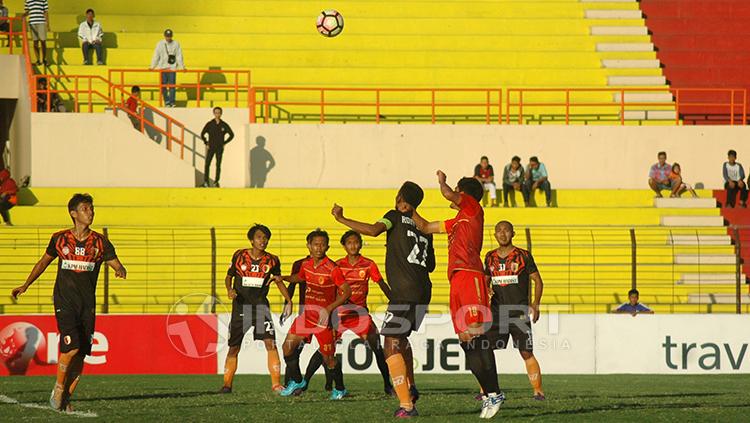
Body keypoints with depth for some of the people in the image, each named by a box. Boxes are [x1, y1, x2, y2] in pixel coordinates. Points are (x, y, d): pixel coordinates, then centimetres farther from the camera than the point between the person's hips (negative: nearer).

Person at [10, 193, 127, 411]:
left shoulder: (100, 242, 4)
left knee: (81, 354, -1)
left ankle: (66, 397, 13)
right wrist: (25, 286, 20)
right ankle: (58, 388, 4)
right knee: (71, 348, -18)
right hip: (64, 301, -2)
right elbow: (43, 262, 18)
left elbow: (117, 266, 4)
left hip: (87, 304, 2)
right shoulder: (60, 239, 3)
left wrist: (120, 271, -21)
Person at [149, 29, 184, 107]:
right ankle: (166, 101, 12)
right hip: (162, 68, 1)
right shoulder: (160, 44, 3)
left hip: (172, 68, -1)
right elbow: (156, 56, 2)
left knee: (172, 86, -6)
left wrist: (182, 66, -4)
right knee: (163, 86, 2)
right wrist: (152, 66, -3)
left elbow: (179, 56, 2)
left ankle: (172, 102, -2)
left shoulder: (176, 44, 2)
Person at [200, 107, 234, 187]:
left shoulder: (224, 125, 1)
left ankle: (216, 182, 9)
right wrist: (206, 143, 2)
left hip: (220, 148, 1)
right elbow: (202, 134, 7)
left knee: (218, 165, 2)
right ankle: (205, 181, -6)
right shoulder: (209, 124, -1)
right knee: (207, 164, -9)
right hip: (211, 147, -1)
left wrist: (224, 143, 7)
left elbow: (231, 135, 11)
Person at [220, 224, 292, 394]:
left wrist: (288, 301, 4)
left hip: (260, 305, 0)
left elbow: (279, 281, 14)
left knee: (270, 343, -15)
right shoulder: (239, 256, -2)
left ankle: (276, 384, -13)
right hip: (240, 306, 0)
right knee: (234, 347, 4)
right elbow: (228, 277, 10)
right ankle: (227, 384, 18)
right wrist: (229, 290, -11)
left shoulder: (271, 260, 0)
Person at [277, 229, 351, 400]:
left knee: (328, 357, -1)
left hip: (323, 317, -6)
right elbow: (299, 277, 27)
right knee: (288, 346, 0)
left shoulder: (332, 269, -17)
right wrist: (284, 278, 10)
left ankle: (340, 389, 20)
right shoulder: (306, 264, 3)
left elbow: (347, 291, -16)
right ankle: (297, 382, 19)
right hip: (307, 313, 6)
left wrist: (329, 308, -22)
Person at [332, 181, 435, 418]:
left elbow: (373, 230, -19)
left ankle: (406, 405, -16)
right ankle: (410, 387, 29)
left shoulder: (397, 217, 0)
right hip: (424, 293, 8)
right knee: (401, 337, 30)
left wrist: (341, 219, -11)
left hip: (404, 292, -8)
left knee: (391, 346, -7)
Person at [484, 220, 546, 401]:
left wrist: (535, 304, -9)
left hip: (519, 313, -4)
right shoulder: (490, 257, 10)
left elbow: (538, 281, 3)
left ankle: (538, 391, -1)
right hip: (497, 312, 4)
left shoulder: (523, 256, -1)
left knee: (527, 353, -6)